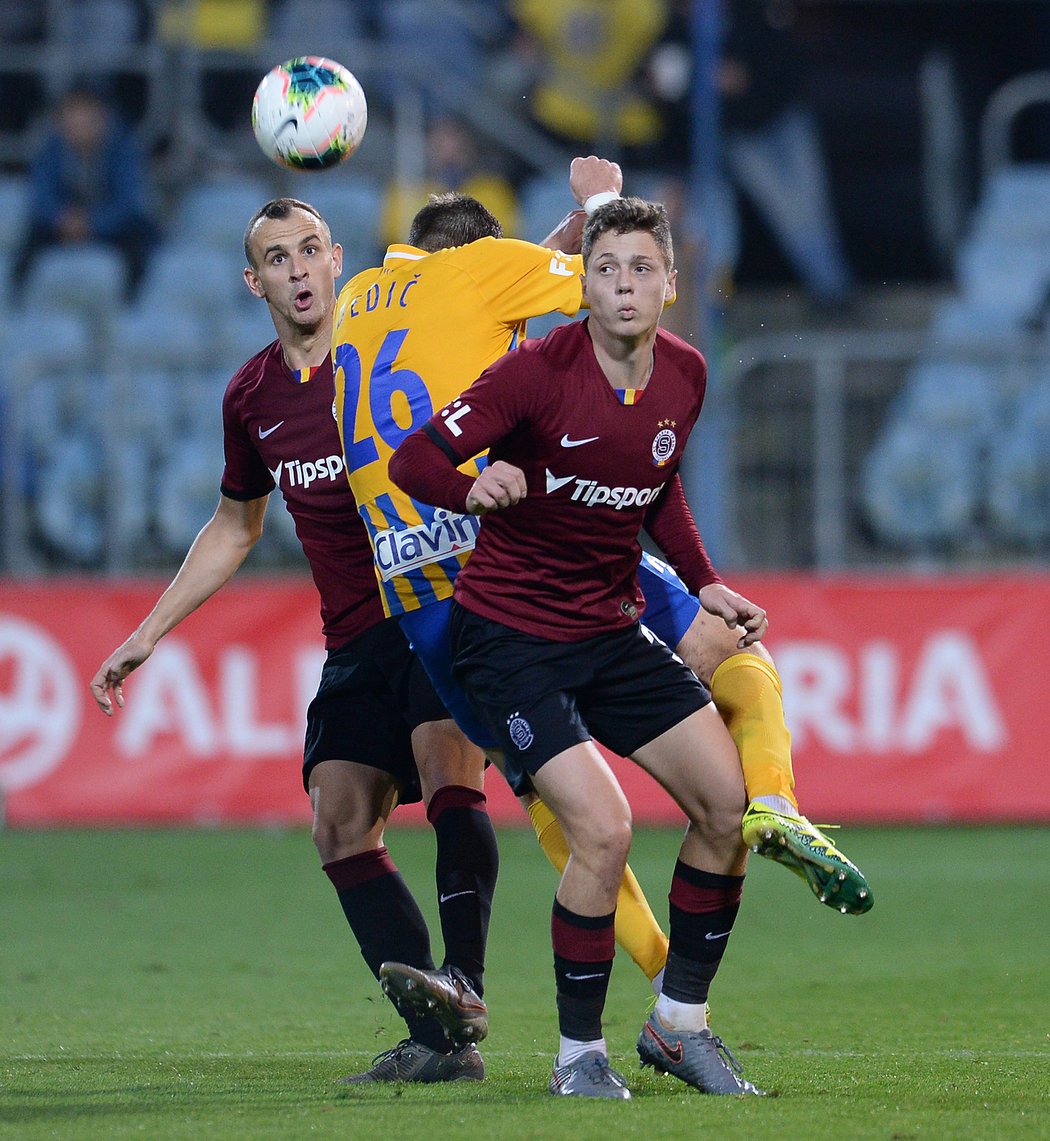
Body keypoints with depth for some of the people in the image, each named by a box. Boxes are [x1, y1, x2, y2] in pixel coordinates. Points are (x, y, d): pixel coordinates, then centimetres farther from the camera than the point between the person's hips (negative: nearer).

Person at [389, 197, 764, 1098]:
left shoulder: (684, 375, 1)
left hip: (614, 631, 7)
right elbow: (413, 461, -19)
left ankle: (678, 1024, 16)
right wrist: (475, 489, -39)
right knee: (604, 829, -20)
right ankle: (579, 1052, 0)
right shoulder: (539, 372, -18)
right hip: (511, 637, -7)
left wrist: (707, 585, 11)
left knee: (729, 802, -1)